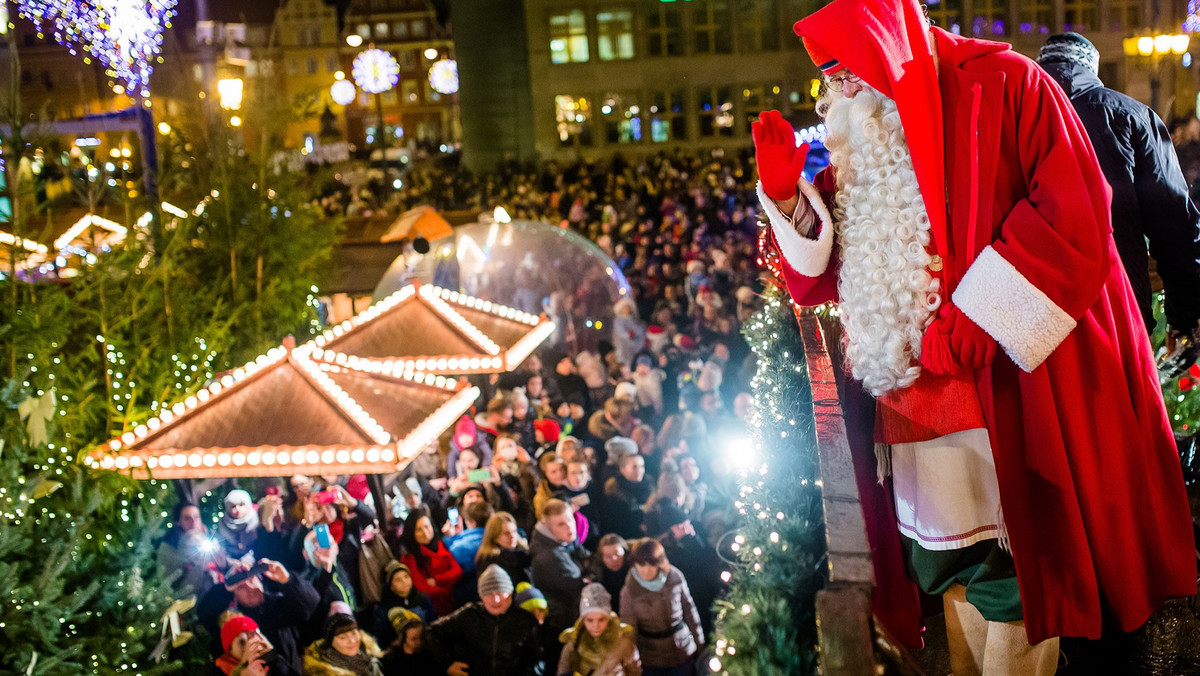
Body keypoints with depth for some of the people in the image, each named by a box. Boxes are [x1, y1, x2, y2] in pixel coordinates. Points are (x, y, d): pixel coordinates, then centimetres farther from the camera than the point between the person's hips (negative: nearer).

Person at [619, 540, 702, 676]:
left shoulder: (675, 577, -11)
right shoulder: (629, 592, -15)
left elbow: (689, 609, 2)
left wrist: (699, 641, 9)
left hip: (682, 651, 2)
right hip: (651, 659, -1)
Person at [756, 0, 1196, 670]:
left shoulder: (1004, 87, -5)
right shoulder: (863, 144, 13)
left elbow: (1073, 211, -14)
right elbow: (825, 278, 14)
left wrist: (973, 321, -17)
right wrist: (787, 194, -4)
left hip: (1011, 376, -5)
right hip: (917, 385, 6)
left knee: (1008, 567, -1)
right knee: (951, 566, 9)